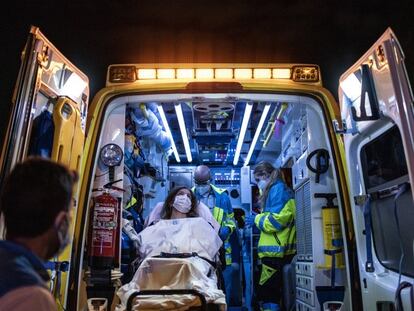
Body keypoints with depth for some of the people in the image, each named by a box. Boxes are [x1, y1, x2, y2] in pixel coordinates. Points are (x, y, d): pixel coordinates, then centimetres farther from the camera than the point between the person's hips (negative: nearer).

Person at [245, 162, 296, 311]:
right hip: (275, 249, 10)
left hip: (276, 250, -10)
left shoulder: (278, 188, -11)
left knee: (266, 293, -6)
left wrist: (256, 219, -7)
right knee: (271, 292, 17)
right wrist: (258, 218, 9)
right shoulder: (273, 190, 19)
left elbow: (277, 220, -20)